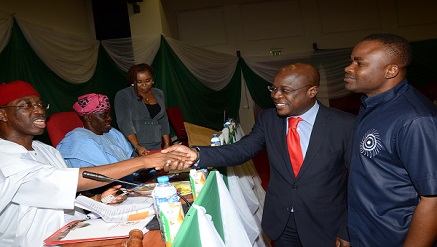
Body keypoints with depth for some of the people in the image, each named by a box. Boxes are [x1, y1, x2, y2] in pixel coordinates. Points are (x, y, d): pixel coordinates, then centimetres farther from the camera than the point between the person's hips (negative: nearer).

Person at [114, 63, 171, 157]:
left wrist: (167, 144, 9)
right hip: (133, 148, -4)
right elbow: (124, 123, -14)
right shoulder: (123, 96, -3)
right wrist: (137, 146, -25)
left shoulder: (159, 94, 12)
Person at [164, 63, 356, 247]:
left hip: (326, 227, -2)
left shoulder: (344, 125, -15)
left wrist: (347, 231, -6)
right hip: (280, 224, 3)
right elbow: (243, 150, -13)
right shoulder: (268, 119, -4)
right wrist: (197, 155, -28)